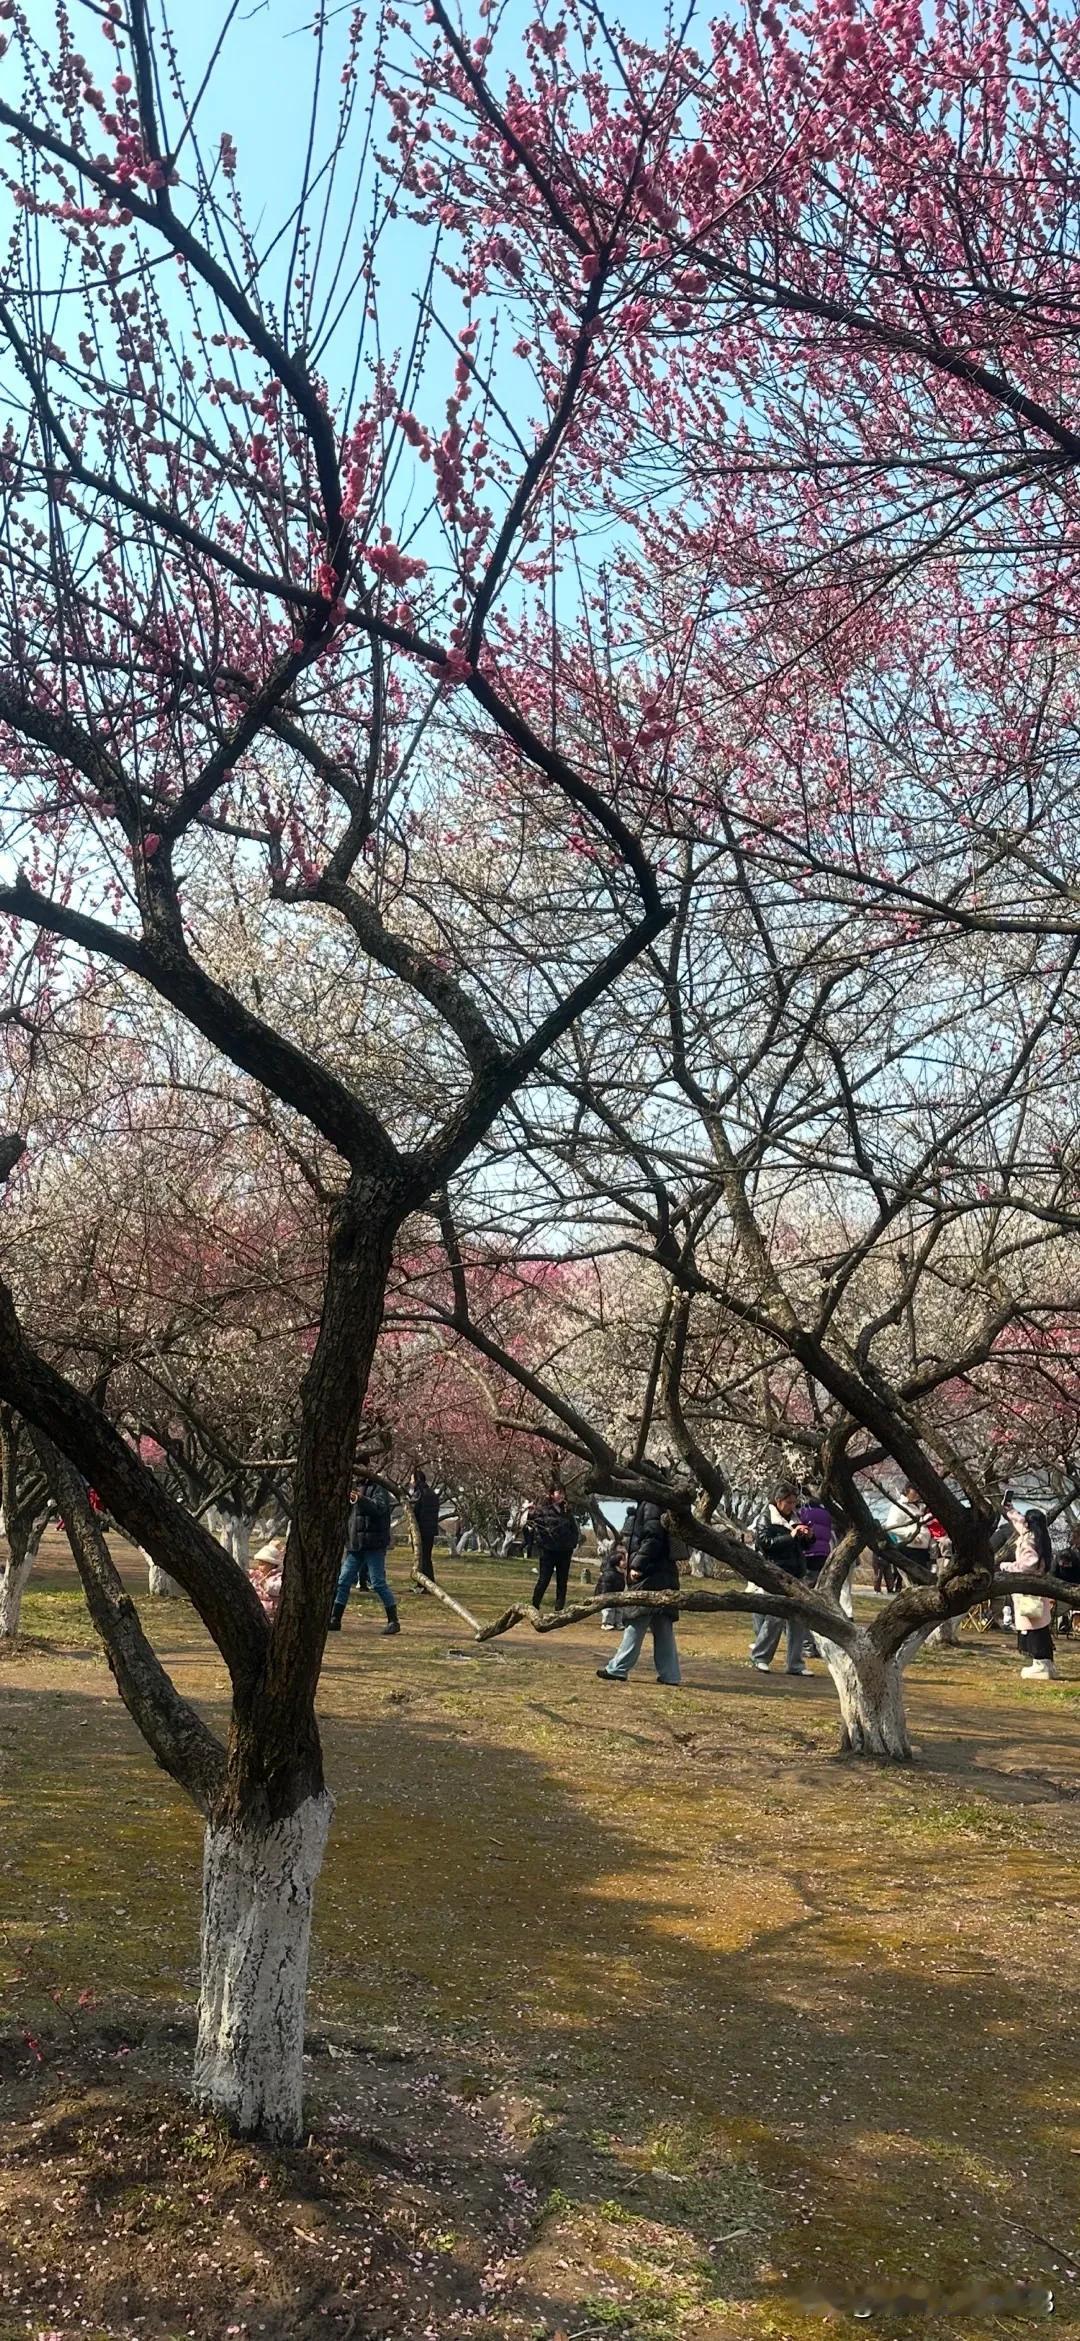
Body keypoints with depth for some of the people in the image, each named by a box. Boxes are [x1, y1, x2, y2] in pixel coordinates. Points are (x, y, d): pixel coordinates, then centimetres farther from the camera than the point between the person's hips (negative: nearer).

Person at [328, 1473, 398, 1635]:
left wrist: (361, 1499, -42)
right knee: (343, 1582, 8)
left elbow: (380, 1508, -26)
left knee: (378, 1583, -7)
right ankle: (335, 1620, 16)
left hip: (373, 1545, -7)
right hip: (354, 1544, 7)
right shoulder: (353, 1487, 17)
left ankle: (393, 1621, 2)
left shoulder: (378, 1488, -7)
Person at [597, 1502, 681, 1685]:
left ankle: (618, 1669, 1)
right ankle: (670, 1674, 11)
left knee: (636, 1624, -4)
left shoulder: (651, 1505, -12)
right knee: (663, 1629, 10)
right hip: (664, 1576, 9)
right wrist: (633, 1556, 13)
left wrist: (638, 1565, -19)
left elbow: (653, 1539, -20)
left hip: (651, 1575, -9)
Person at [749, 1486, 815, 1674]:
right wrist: (790, 1536, -18)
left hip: (796, 1574, 6)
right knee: (775, 1617, -10)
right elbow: (764, 1542, -15)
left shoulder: (796, 1519, 17)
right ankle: (759, 1657, 6)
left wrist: (808, 1538, 2)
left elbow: (804, 1547, 25)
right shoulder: (766, 1520, -1)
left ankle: (796, 1664, 12)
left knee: (799, 1620, 4)